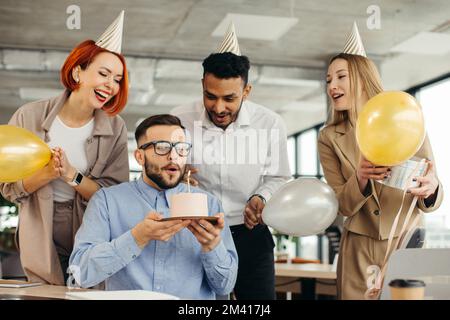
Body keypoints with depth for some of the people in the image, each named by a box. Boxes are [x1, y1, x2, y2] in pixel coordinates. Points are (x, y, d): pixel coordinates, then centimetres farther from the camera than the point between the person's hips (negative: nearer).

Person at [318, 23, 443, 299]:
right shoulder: (329, 138, -2)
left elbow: (431, 199, -6)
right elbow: (343, 206, -5)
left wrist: (430, 189, -30)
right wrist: (361, 179, -25)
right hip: (358, 248, 1)